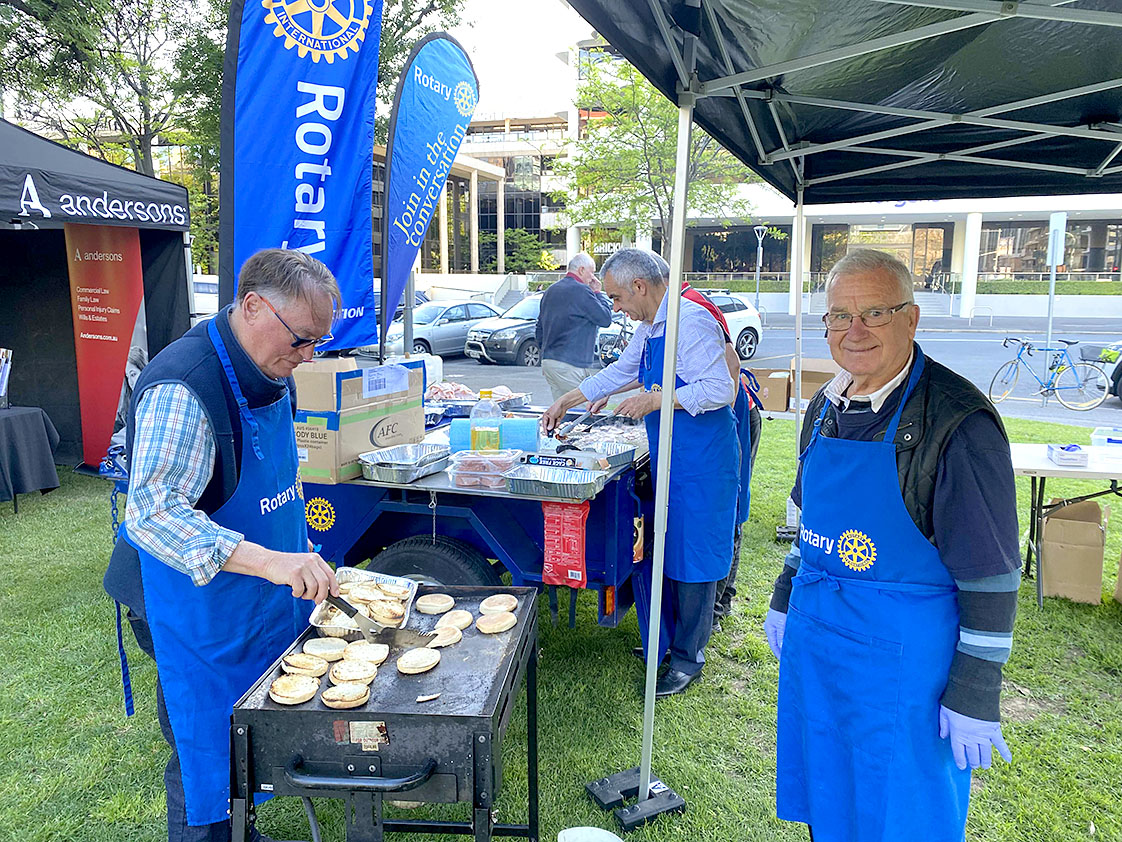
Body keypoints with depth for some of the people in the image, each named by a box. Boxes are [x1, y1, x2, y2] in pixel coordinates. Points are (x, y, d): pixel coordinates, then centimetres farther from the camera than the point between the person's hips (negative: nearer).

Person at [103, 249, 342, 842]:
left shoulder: (269, 370, 2)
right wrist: (269, 561, -43)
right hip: (199, 600, -8)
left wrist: (298, 554, 16)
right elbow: (154, 512, -34)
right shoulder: (182, 389, -27)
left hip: (264, 602, 9)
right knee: (208, 753, 7)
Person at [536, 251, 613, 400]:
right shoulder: (581, 290, -11)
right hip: (569, 365, -9)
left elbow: (539, 328, 23)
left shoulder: (550, 291, 17)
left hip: (548, 361, 9)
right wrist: (597, 293, 5)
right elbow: (605, 319, -7)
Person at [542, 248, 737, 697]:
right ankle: (663, 644, 31)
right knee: (657, 552, 15)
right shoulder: (649, 327, 13)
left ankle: (688, 658, 15)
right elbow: (621, 371, 26)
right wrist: (566, 401, 27)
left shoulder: (691, 321, -18)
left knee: (690, 558, 0)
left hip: (700, 463, -9)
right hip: (665, 460, 10)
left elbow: (720, 390, -24)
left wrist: (654, 400, -20)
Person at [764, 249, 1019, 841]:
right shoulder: (827, 407, 3)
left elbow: (992, 575, -17)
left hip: (904, 659, -6)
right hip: (813, 641, 7)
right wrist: (785, 600, 17)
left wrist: (975, 697, -15)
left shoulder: (959, 422, -20)